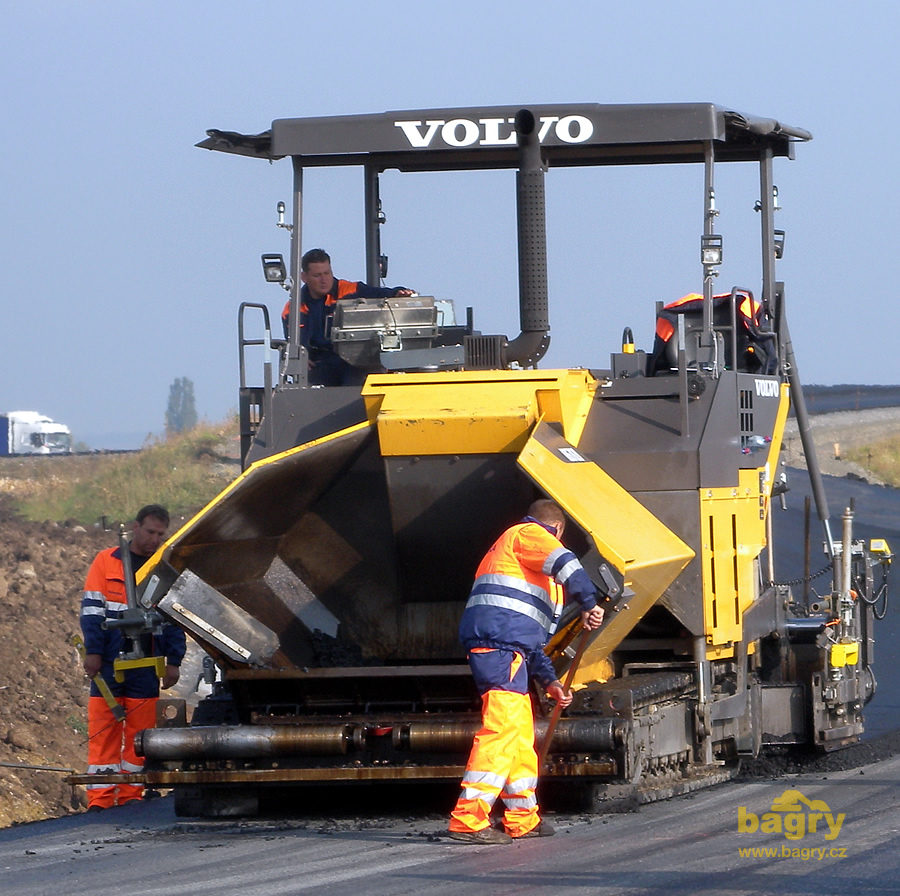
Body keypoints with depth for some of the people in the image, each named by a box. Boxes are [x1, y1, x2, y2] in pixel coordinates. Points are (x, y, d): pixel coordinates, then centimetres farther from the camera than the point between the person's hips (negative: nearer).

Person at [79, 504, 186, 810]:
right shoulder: (106, 562, 5)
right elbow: (92, 609, 1)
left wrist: (173, 661, 5)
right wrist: (93, 651, -8)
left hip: (146, 667, 2)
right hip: (108, 663, -2)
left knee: (140, 732, 1)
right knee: (103, 731, -3)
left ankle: (131, 796, 6)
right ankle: (100, 799, -4)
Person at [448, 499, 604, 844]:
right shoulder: (528, 534, 7)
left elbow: (529, 634, 33)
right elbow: (564, 563, -17)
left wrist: (549, 681, 29)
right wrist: (589, 605, -15)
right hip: (501, 644, -10)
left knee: (521, 731, 19)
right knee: (502, 727, -17)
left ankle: (523, 819, 29)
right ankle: (468, 819, -25)